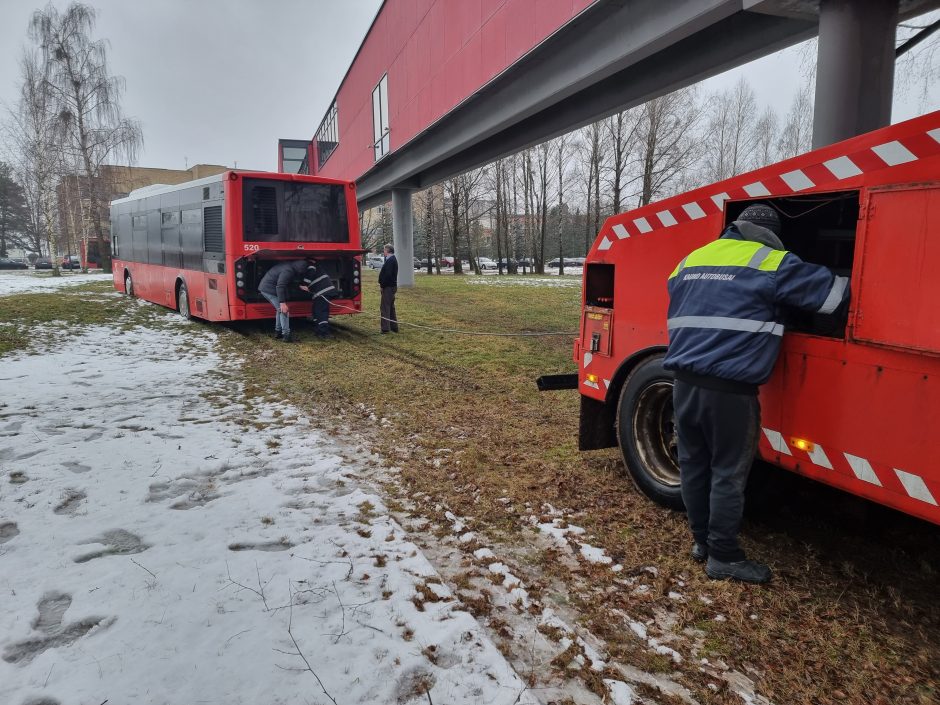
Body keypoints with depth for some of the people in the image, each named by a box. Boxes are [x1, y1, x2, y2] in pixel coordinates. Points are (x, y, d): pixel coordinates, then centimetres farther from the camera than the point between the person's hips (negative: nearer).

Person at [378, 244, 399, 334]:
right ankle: (394, 327, 21)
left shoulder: (390, 261, -18)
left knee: (385, 307, -7)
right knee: (391, 307, 16)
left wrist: (382, 284, -16)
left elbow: (388, 275, -24)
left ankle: (385, 328, -5)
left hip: (388, 287, -10)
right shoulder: (392, 260, 15)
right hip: (392, 286, 10)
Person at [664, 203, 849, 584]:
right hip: (729, 390, -6)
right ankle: (723, 557, 17)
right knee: (728, 474, 6)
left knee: (693, 465, 15)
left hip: (684, 383, 6)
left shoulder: (691, 260, 16)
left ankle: (702, 540, 30)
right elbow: (834, 292, 3)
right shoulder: (771, 263, -2)